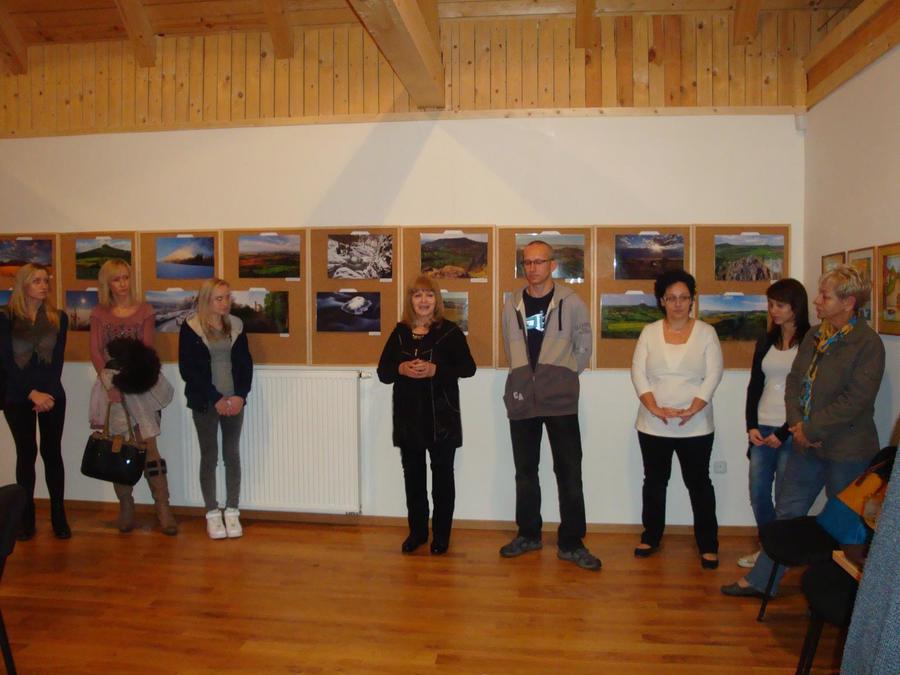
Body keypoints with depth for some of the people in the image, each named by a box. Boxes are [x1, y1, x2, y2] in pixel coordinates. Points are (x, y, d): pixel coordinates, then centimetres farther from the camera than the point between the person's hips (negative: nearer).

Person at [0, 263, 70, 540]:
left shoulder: (58, 318, 3)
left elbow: (58, 360, 0)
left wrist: (46, 393, -11)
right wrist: (32, 393, -13)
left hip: (52, 395, 1)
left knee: (52, 452, 3)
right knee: (26, 454, 3)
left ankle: (59, 517, 8)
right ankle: (26, 519, 12)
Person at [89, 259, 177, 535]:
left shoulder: (145, 311, 4)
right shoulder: (99, 313, 7)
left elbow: (147, 349, -2)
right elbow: (95, 352, 0)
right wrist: (109, 384, -13)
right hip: (110, 385, 2)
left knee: (149, 447, -4)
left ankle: (163, 507, 0)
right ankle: (126, 507, 16)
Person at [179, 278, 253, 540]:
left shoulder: (236, 325, 4)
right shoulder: (191, 328, -6)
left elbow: (246, 364, 5)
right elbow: (188, 370, -9)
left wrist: (240, 395, -9)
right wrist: (216, 399, -13)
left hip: (234, 401, 3)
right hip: (205, 403, -3)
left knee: (232, 455, 7)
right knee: (209, 457, 6)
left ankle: (232, 512, 17)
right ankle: (212, 514, 17)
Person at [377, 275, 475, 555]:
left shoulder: (449, 331, -3)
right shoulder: (400, 332, 7)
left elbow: (468, 368, -6)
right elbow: (382, 371, 7)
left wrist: (435, 369, -19)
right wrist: (401, 369, -15)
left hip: (442, 416, -3)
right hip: (408, 415, 3)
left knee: (442, 475, 6)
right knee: (413, 474, 11)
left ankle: (441, 534, 19)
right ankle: (417, 531, 25)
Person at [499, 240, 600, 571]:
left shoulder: (571, 302, -2)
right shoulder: (511, 305, 7)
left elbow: (584, 346, 4)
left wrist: (565, 376, 2)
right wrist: (524, 377, 8)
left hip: (560, 400, -3)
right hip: (521, 400, 3)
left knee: (569, 473, 0)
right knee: (525, 470, 13)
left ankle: (571, 543, 11)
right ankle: (528, 534, 27)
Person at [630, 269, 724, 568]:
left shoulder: (706, 332, 0)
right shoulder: (649, 332, 3)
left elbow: (713, 375, -6)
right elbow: (638, 373, -3)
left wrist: (693, 409, -19)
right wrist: (654, 407, -16)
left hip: (696, 425, -1)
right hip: (653, 424, 2)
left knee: (698, 482, 6)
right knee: (654, 480, 13)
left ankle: (708, 544, 19)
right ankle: (651, 536, 28)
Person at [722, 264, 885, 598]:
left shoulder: (868, 343, -13)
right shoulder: (814, 336, 7)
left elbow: (856, 399, -20)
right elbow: (793, 381, 7)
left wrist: (811, 428, -17)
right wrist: (797, 423, -8)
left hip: (846, 450, -7)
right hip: (807, 445, 7)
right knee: (787, 512, 14)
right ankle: (759, 580, 24)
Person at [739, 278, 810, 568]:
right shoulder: (766, 341, 11)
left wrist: (784, 433, -11)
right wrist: (751, 425, 2)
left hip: (791, 432, -5)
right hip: (762, 428, 5)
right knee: (758, 494, 8)